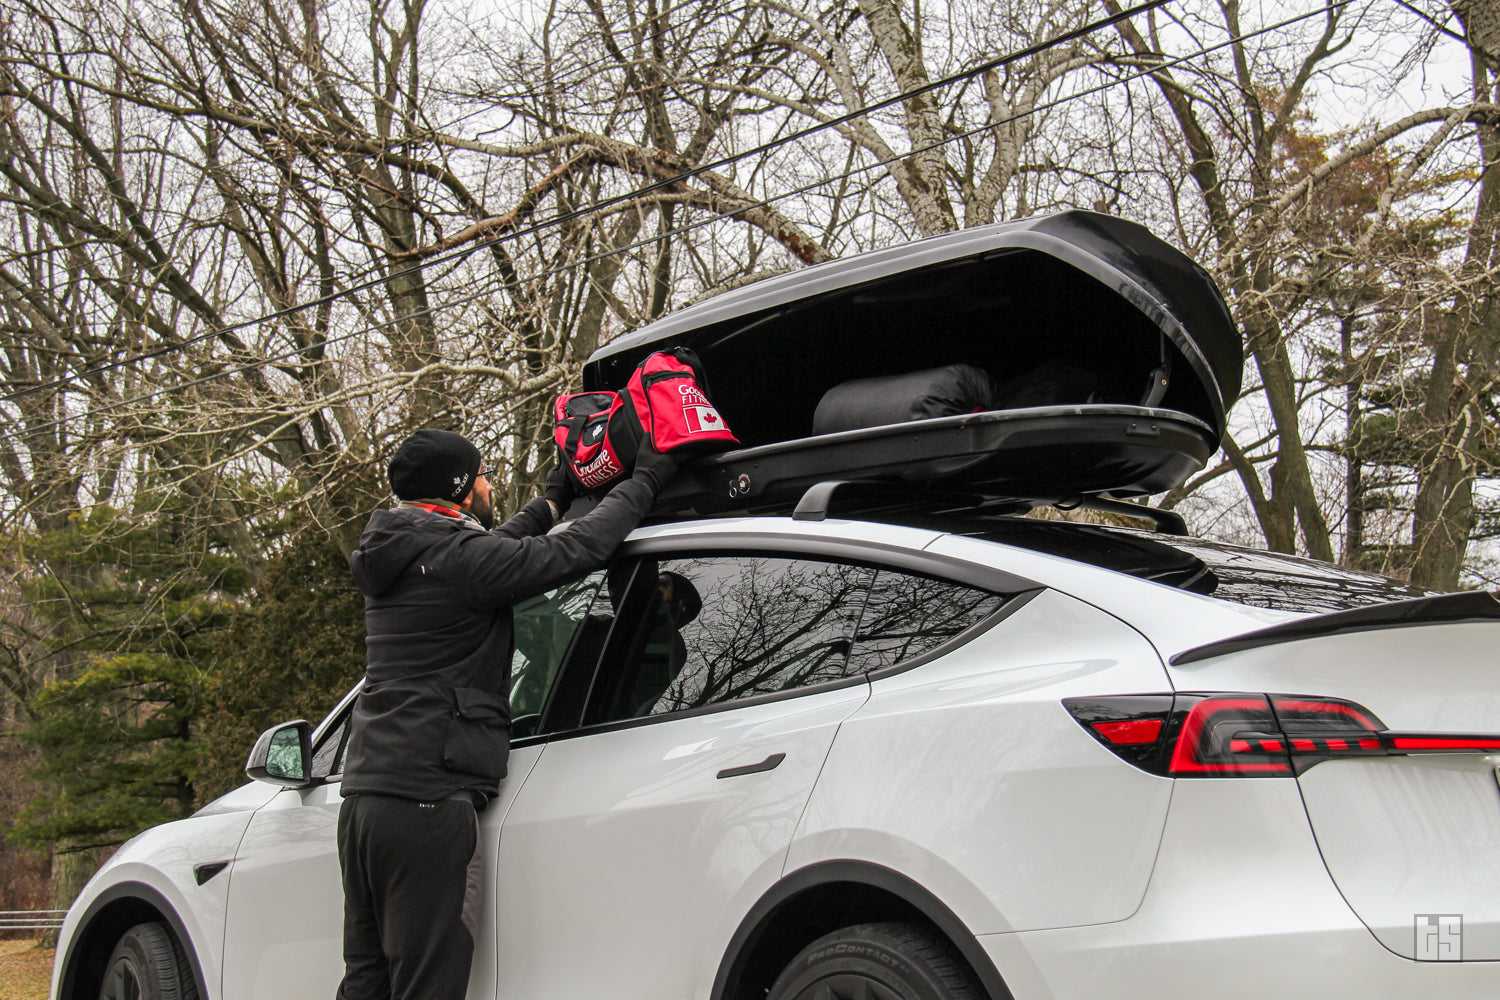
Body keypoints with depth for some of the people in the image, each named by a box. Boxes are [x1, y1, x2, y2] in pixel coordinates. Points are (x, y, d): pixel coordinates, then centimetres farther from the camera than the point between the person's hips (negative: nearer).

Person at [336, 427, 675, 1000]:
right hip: (427, 799, -10)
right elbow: (579, 549, -11)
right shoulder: (458, 558, -11)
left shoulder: (395, 559, 17)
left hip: (365, 794, 10)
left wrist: (552, 501, 47)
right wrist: (643, 481, 4)